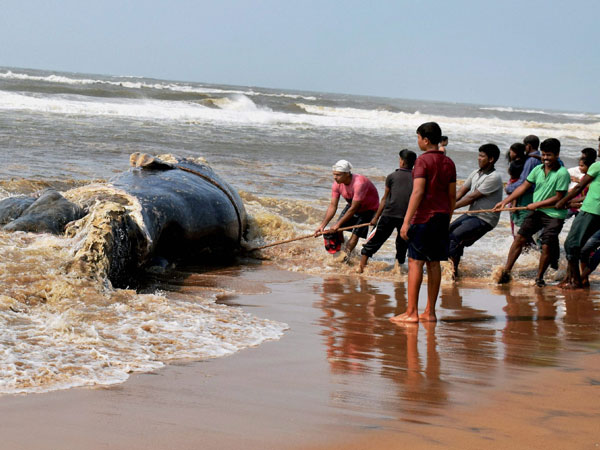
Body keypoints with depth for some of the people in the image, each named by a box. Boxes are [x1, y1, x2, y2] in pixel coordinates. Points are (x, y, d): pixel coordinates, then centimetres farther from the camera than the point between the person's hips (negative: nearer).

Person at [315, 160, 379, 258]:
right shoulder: (337, 184, -17)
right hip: (353, 205, 7)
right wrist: (322, 225, -22)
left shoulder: (359, 183, -39)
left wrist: (338, 224, -32)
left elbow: (353, 209, -35)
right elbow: (333, 206, -13)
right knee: (337, 230, -3)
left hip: (368, 208, -6)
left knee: (355, 234, -16)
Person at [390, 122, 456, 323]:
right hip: (442, 217, 7)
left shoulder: (423, 160, -10)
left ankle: (411, 312, -7)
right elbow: (452, 195, 14)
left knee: (415, 262, -5)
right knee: (434, 263, 9)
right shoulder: (448, 163, 12)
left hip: (424, 217, -7)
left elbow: (418, 192, -17)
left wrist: (407, 221, -17)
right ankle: (430, 312, 11)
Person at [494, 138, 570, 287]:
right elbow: (524, 187, 10)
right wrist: (505, 201, 4)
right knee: (519, 238, -1)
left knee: (546, 246, -10)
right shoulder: (538, 169, 4)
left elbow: (558, 198, -13)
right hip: (536, 212, 5)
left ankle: (539, 277, 9)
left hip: (554, 215, -5)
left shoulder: (562, 174, -13)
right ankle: (506, 272, 5)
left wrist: (536, 204, -14)